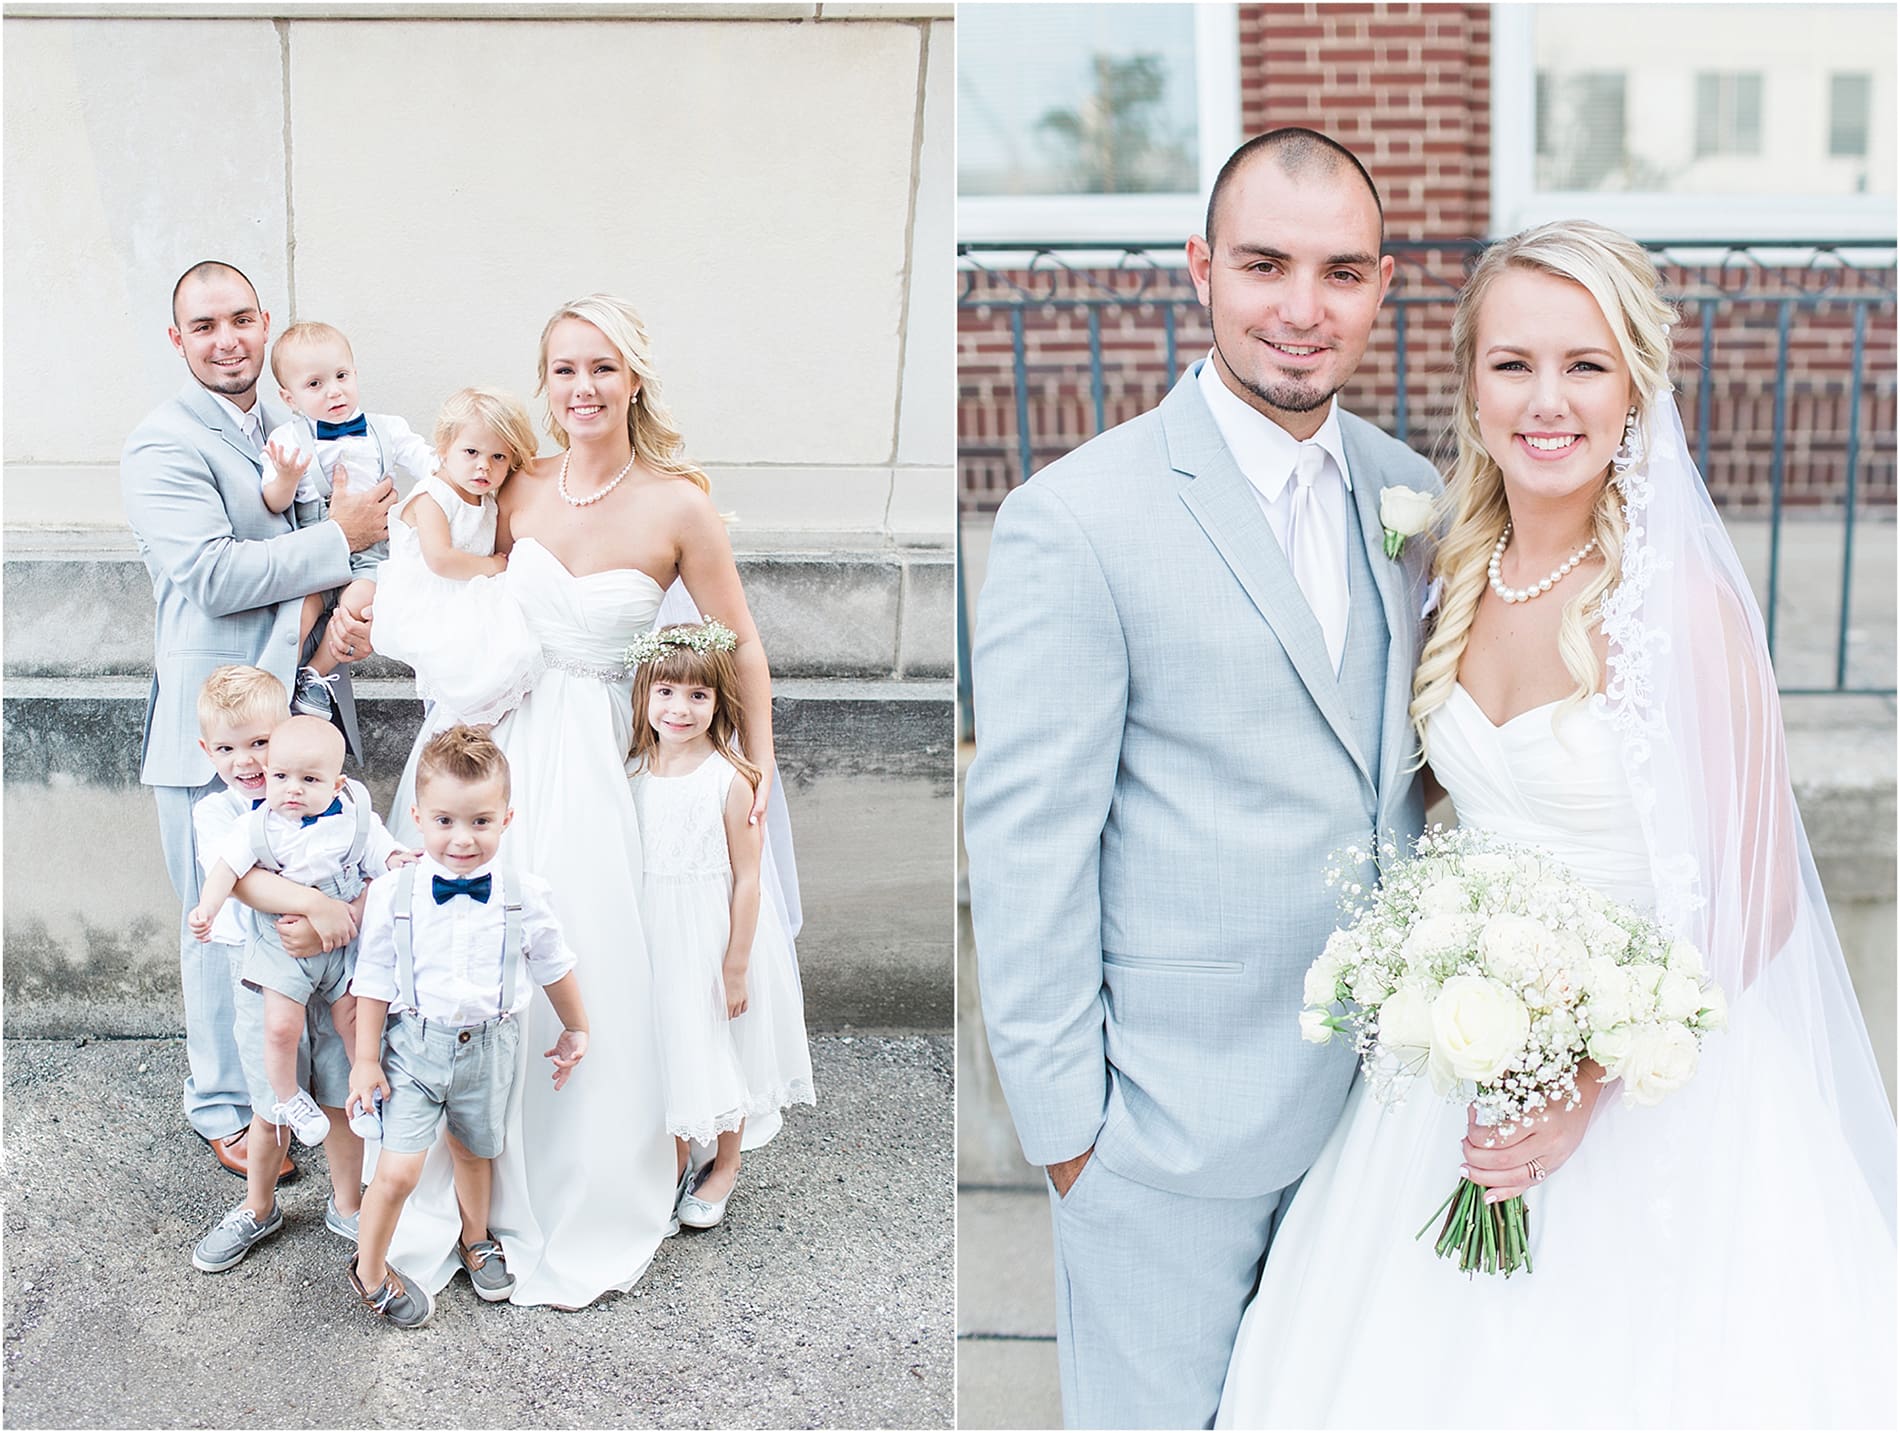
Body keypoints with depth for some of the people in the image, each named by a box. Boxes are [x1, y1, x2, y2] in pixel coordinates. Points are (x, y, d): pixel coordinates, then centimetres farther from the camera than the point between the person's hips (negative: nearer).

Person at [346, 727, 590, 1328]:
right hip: (414, 1045, -2)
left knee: (475, 1151, 22)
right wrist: (365, 1059, -3)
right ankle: (370, 1271, 15)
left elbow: (554, 967, 7)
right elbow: (374, 980, -5)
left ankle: (476, 1239, 49)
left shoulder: (523, 897, -10)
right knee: (398, 1170, -9)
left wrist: (576, 1031, 17)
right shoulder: (393, 896, -13)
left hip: (489, 1048, 2)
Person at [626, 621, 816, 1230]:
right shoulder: (634, 774, -2)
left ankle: (725, 1167, 31)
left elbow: (747, 878, -14)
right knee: (668, 1043, 15)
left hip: (714, 933, -4)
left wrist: (736, 965, -14)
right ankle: (677, 1162, 34)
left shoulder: (730, 780, -16)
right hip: (655, 935, 4)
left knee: (720, 1047, 10)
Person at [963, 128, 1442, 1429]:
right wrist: (1063, 1119, -12)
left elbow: (1404, 773, 12)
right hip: (1178, 1113, -5)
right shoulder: (1077, 522, -15)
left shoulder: (1408, 493, 4)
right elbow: (1026, 845, -14)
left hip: (1383, 1081, 6)